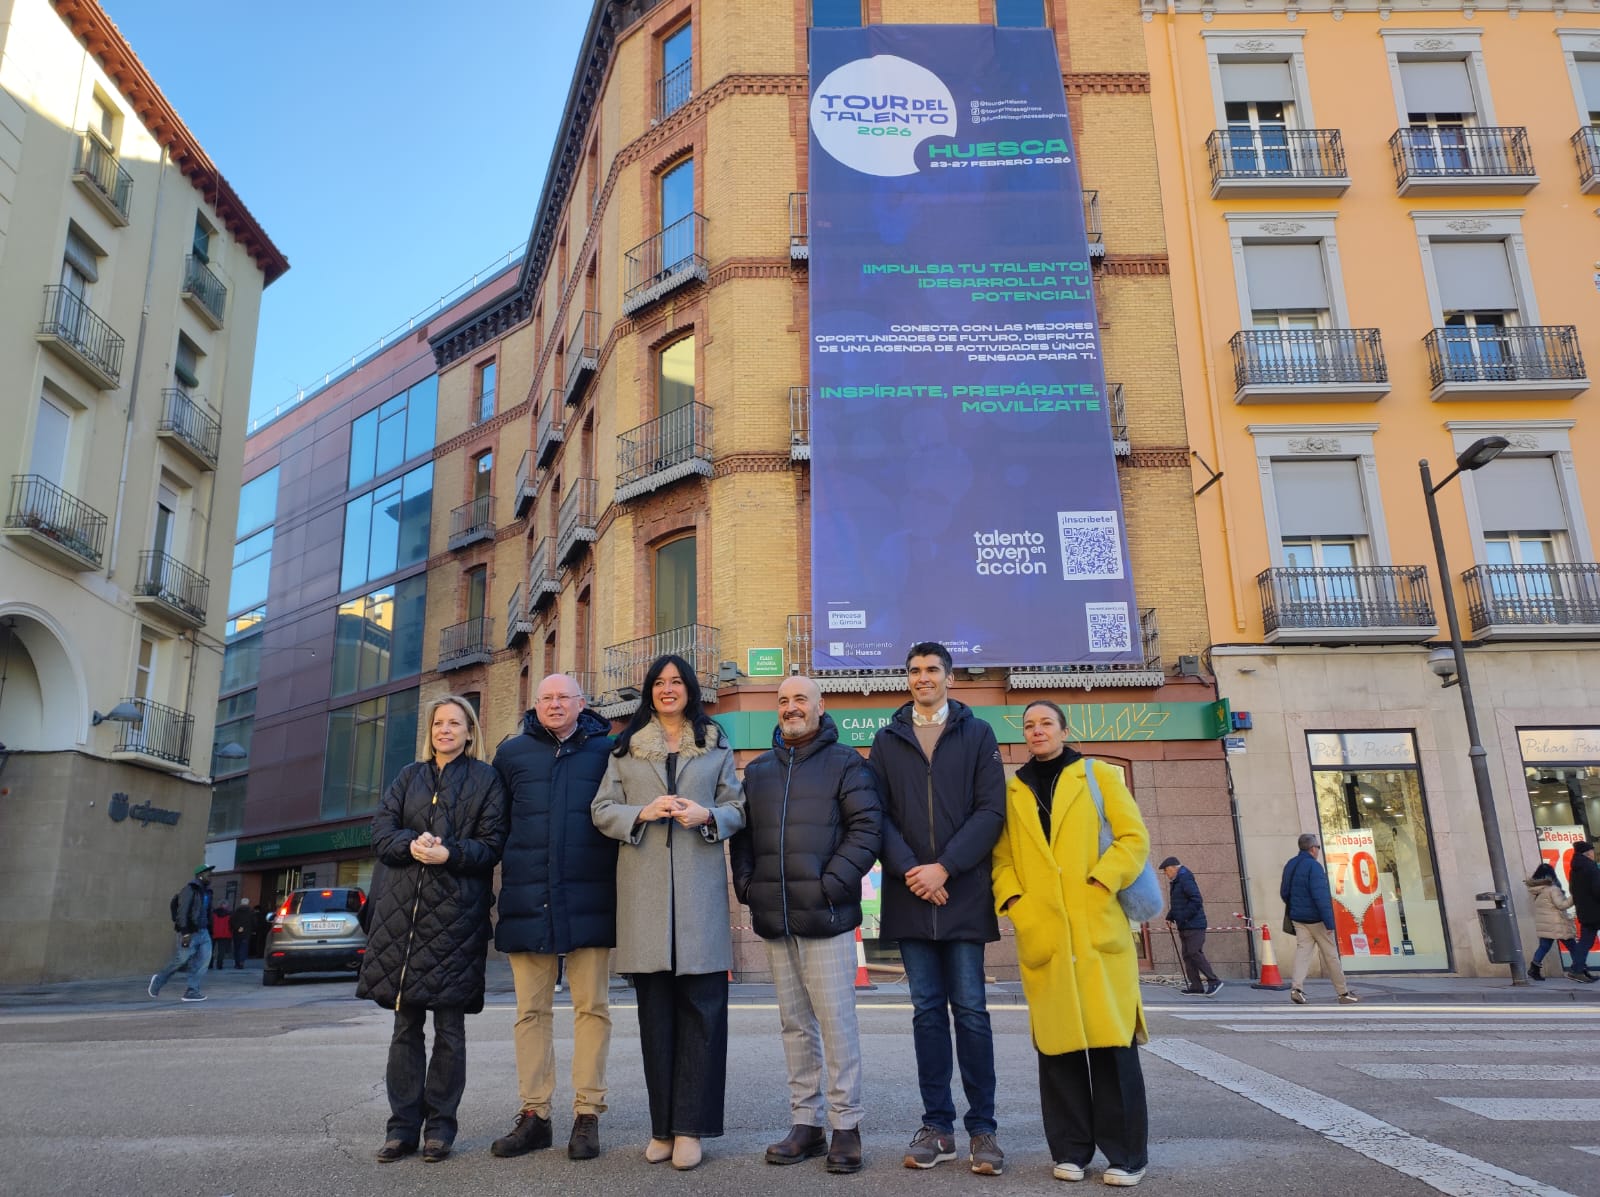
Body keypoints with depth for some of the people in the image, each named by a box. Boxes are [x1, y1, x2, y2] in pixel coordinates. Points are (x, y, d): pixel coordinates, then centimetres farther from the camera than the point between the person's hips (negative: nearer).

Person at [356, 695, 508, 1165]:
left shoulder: (486, 780, 6)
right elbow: (381, 831, 7)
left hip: (456, 914, -3)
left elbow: (492, 845, -1)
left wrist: (449, 854, -17)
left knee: (449, 1026, 2)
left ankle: (440, 1124, 13)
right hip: (402, 911, 3)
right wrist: (411, 844, -13)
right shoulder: (410, 777, 17)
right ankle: (404, 1123, 16)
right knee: (406, 1023, 7)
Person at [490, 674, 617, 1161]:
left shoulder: (606, 751, 4)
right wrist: (511, 865, 10)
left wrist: (620, 882, 2)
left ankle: (588, 1114, 12)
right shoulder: (512, 752, 9)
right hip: (528, 899, 2)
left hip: (590, 899, -2)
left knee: (591, 1007, 3)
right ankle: (534, 1114, 18)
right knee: (531, 1009, 8)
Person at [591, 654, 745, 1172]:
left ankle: (690, 1127, 3)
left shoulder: (716, 746, 13)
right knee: (655, 1008, 4)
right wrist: (643, 812, -10)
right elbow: (602, 810, 9)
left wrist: (707, 815, -10)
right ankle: (663, 1124, 13)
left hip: (700, 886, -1)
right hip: (644, 887, 1)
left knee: (701, 1006, -4)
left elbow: (738, 808, 10)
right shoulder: (626, 748, 14)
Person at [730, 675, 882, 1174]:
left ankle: (846, 1126, 10)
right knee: (795, 1024, 12)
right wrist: (747, 884, 4)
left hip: (826, 916, -5)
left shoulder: (845, 763, -1)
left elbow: (867, 827, -8)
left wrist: (833, 883, -14)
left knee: (836, 1021, -2)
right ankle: (805, 1122, 22)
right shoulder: (758, 770, 15)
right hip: (774, 919, 5)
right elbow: (742, 834, 17)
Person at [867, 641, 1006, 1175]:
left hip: (963, 895, -2)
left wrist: (944, 868, -12)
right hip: (910, 896, 2)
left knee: (970, 1011, 2)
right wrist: (909, 870, -11)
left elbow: (991, 811, -3)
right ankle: (937, 1126, 16)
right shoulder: (887, 740, 11)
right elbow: (878, 814, 3)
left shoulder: (977, 735, 5)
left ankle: (982, 1128, 12)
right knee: (927, 1011, 7)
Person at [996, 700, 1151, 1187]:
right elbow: (1002, 858, 11)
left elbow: (1133, 837, 2)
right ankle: (1070, 1149, 16)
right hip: (1042, 933, 2)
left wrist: (1100, 884, -11)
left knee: (1111, 1038, -2)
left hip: (1099, 927, -2)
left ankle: (1127, 1153, 9)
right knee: (1057, 1042, 4)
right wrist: (1013, 901, -6)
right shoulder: (1013, 791, 13)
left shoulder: (1097, 776, 8)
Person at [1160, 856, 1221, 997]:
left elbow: (1196, 901, -21)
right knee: (1187, 955, 7)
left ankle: (1214, 981, -6)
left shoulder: (1185, 880, -14)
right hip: (1184, 926, 10)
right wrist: (1170, 916, 10)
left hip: (1194, 926, -10)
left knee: (1194, 953, -13)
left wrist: (1182, 917, -20)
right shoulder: (1176, 882, 18)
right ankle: (1196, 986, 9)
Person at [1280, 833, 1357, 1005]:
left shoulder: (1290, 865, 10)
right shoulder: (1313, 866, -16)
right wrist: (1329, 921, -22)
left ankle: (1297, 987, -16)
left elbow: (1284, 892, 16)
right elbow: (1321, 896, -22)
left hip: (1297, 918, 6)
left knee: (1303, 950, 1)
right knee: (1331, 955, 5)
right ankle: (1343, 992, 15)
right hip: (1316, 918, -6)